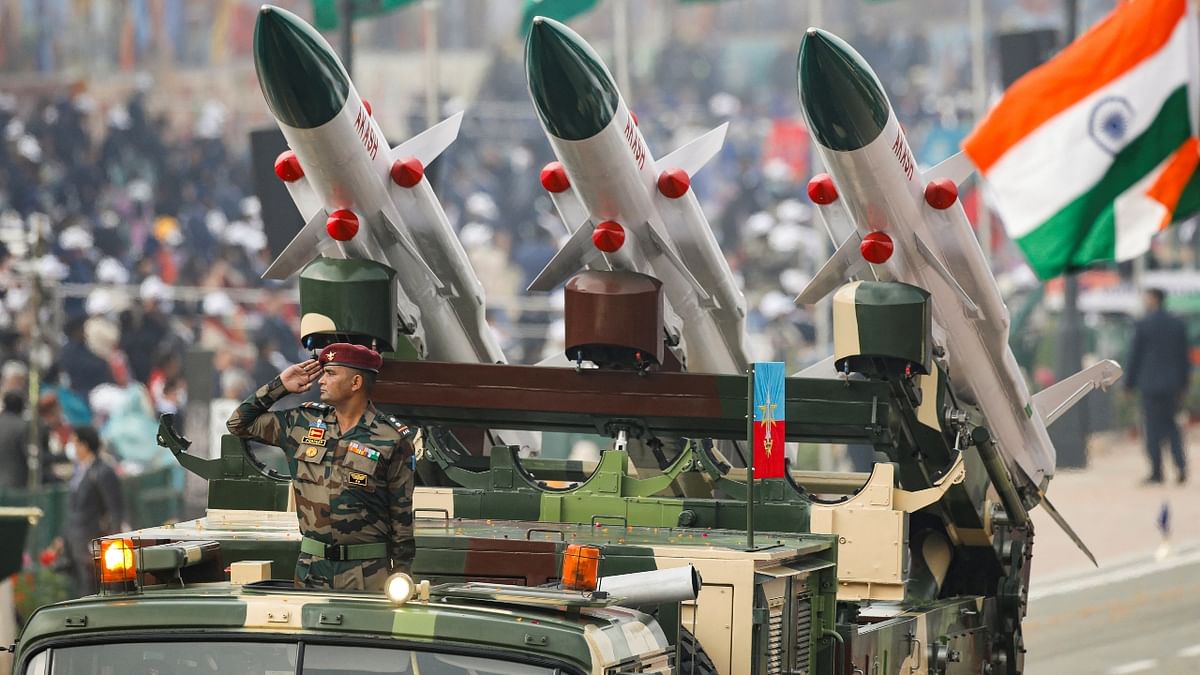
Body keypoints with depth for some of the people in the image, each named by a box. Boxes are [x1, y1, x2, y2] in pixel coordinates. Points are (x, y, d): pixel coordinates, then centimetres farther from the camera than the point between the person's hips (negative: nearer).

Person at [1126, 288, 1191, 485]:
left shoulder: (1142, 325, -9)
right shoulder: (1178, 324, 4)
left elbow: (1134, 356, -6)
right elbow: (1184, 357, 9)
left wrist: (1130, 383, 3)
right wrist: (1183, 384, 16)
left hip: (1150, 383, -4)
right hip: (1173, 384, 4)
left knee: (1153, 428, 1)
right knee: (1170, 424, 15)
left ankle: (1156, 472, 2)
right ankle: (1180, 464, -3)